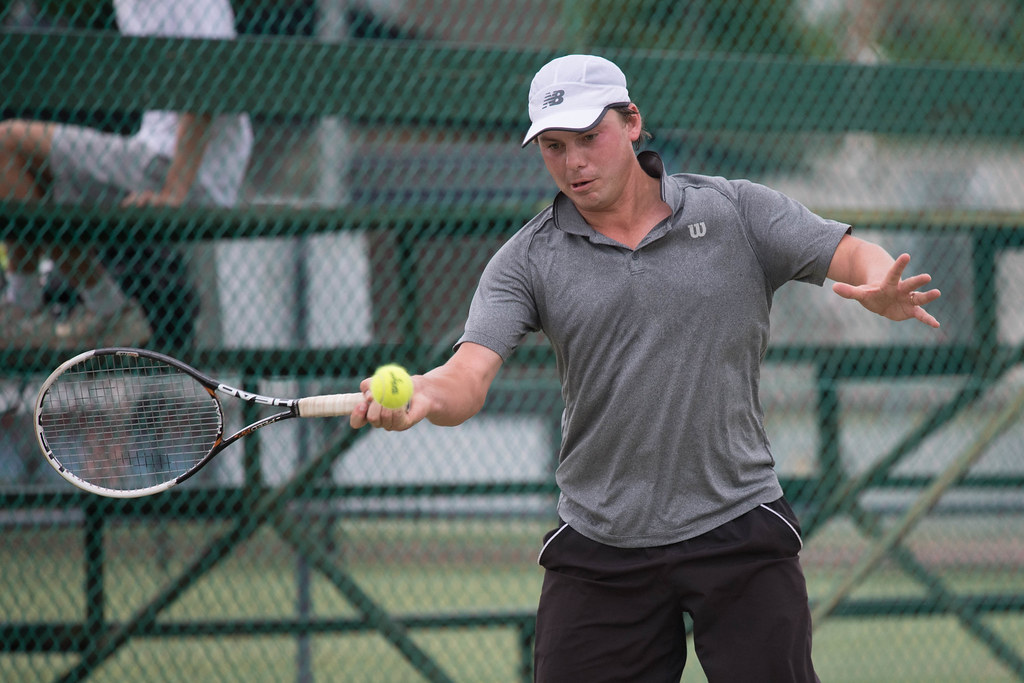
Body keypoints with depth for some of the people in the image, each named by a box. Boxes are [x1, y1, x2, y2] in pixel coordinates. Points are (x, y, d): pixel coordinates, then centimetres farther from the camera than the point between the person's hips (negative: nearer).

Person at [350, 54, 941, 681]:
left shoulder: (737, 212, 2)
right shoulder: (527, 262, 2)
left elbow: (854, 256, -5)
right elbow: (470, 375, -9)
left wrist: (884, 292, -30)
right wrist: (422, 396, -33)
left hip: (738, 530, -1)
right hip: (597, 552, 1)